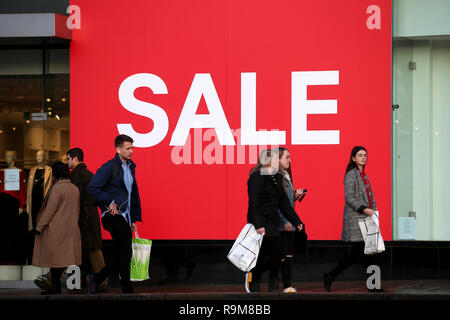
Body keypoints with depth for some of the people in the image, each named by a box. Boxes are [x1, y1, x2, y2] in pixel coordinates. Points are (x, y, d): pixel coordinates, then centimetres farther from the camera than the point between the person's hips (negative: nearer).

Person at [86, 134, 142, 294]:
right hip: (114, 215, -8)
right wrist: (110, 202, -16)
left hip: (125, 217, 8)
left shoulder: (131, 167, 16)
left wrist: (134, 219, 16)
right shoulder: (109, 167, -9)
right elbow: (92, 188, -14)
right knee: (125, 253, -9)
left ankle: (95, 279, 20)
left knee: (123, 254, 7)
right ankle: (127, 290, -2)